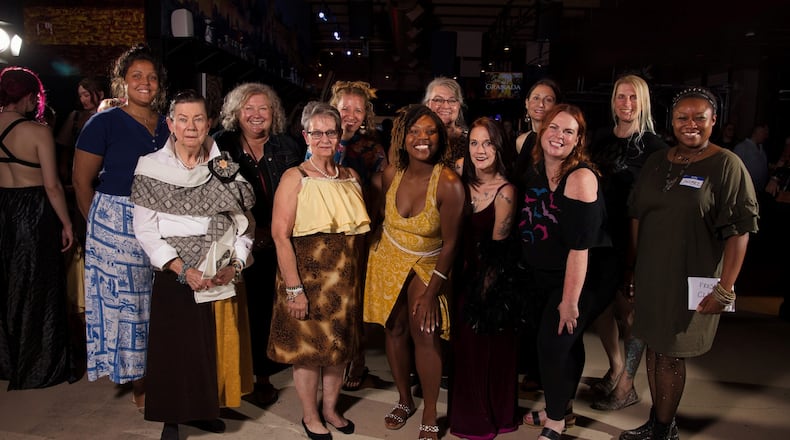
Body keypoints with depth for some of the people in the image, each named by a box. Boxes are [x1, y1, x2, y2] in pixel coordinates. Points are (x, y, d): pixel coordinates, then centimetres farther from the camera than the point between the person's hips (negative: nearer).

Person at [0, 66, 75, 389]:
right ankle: (41, 367, 19)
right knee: (37, 290, 7)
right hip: (34, 212, -6)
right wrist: (66, 223, -7)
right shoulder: (37, 131, -16)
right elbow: (52, 186, -16)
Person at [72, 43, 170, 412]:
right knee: (124, 302, 4)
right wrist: (97, 223, -1)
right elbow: (81, 180, -2)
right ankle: (138, 383, 18)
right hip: (116, 225, -4)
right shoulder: (104, 123, -4)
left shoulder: (167, 127, 8)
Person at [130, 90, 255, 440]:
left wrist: (235, 265, -9)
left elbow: (243, 222, 4)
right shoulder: (152, 168, -4)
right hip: (174, 276, -2)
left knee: (215, 345, 10)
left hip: (221, 277, 2)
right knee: (174, 347, 6)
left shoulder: (224, 167, 3)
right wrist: (183, 269, -15)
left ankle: (204, 409, 31)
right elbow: (145, 230, -7)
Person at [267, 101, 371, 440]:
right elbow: (280, 235, -15)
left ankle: (330, 409, 37)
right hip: (308, 275, -5)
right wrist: (294, 288, -19)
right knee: (308, 348, 7)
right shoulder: (295, 178, -8)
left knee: (339, 345, 15)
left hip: (346, 278, 5)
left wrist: (357, 277, 9)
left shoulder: (352, 177, 8)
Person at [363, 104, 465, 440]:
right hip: (388, 260, 4)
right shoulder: (392, 173, -11)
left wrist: (432, 291, -16)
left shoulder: (449, 183, -23)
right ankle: (404, 400, 31)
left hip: (427, 265, -4)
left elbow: (450, 243, -18)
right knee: (394, 329, 11)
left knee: (425, 333, -12)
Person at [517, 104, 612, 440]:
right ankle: (563, 409, 37)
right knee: (565, 342, 18)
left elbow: (580, 246, -25)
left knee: (553, 344, -4)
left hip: (579, 277, -6)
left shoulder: (581, 177, -22)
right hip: (541, 275, 6)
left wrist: (570, 299, -25)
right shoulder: (535, 170, 1)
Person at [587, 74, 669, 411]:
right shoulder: (602, 141, 11)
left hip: (637, 238, -5)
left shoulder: (654, 146, -5)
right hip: (602, 235, 5)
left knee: (629, 308, 2)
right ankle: (615, 367, 33)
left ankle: (626, 386, 16)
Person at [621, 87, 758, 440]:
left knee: (671, 355, 6)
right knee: (653, 348, 14)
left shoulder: (726, 165, -10)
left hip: (691, 280, -5)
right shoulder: (656, 162, 6)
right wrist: (634, 267, 10)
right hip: (650, 276, 5)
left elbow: (738, 230, -13)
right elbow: (637, 216, 12)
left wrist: (725, 288, -17)